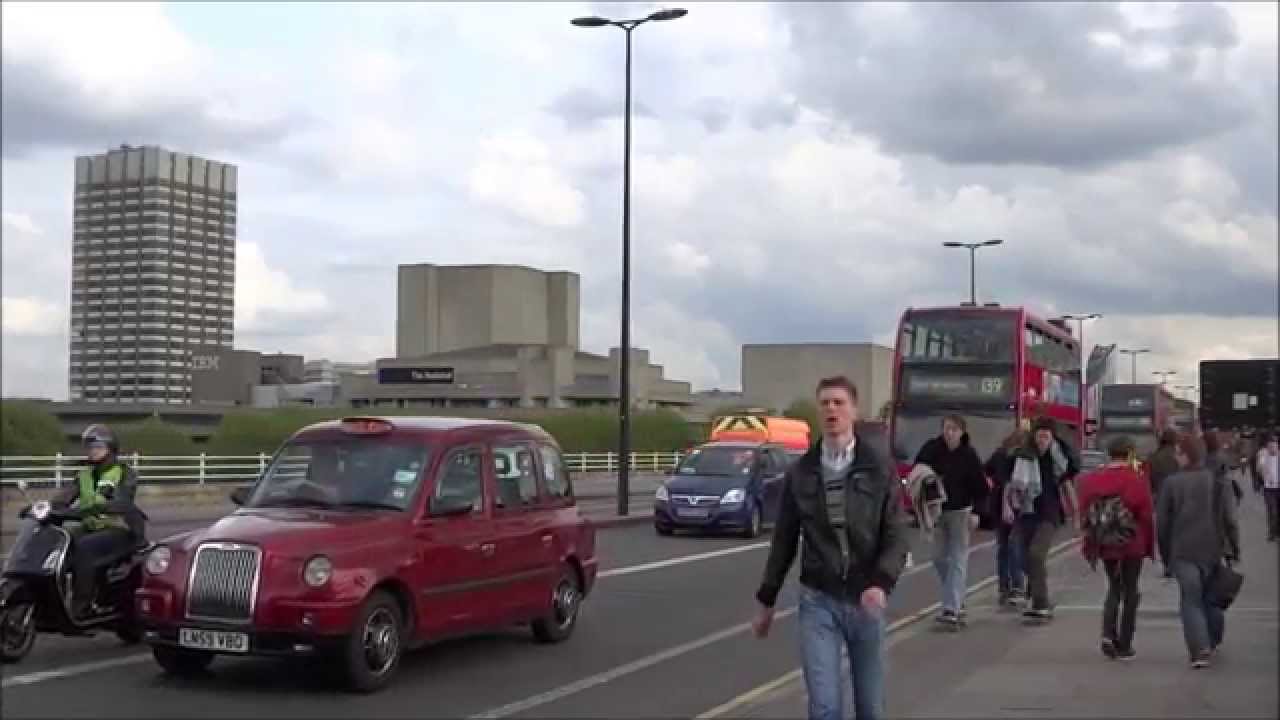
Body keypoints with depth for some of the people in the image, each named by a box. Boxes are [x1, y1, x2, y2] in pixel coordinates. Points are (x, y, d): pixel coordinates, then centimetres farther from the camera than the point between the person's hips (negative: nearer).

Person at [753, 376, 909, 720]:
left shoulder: (879, 471, -1)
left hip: (865, 601, 0)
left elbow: (896, 537, -6)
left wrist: (881, 583, -24)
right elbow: (784, 541, 10)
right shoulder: (800, 473, 3)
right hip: (817, 602, 0)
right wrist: (766, 601, 12)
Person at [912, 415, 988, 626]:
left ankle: (951, 608, -10)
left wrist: (976, 512, -14)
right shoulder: (931, 449, -6)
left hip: (961, 511, -3)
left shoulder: (969, 454, -10)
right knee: (939, 558, 9)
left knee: (958, 559, -6)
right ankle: (957, 599, 28)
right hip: (936, 510, 3)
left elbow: (981, 486, -5)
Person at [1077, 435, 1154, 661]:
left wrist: (1091, 543, 12)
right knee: (1129, 591, 9)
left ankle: (1108, 633, 0)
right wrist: (1149, 546, 1)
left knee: (1114, 587, 20)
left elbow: (1085, 514, 3)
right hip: (1132, 545, -4)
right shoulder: (1137, 481, -13)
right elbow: (1147, 516, -11)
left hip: (1104, 543, 4)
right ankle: (1124, 646, 10)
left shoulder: (1090, 480, -1)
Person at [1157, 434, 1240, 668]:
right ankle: (1213, 642, 32)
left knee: (1191, 600, 0)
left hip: (1182, 552, -2)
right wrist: (1233, 549, 8)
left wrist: (1165, 553, 8)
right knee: (1211, 596, 20)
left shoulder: (1171, 483, -6)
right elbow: (1229, 520, -1)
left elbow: (1162, 521, -3)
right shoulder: (1218, 482, -1)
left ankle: (1200, 651, -13)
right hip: (1211, 550, 3)